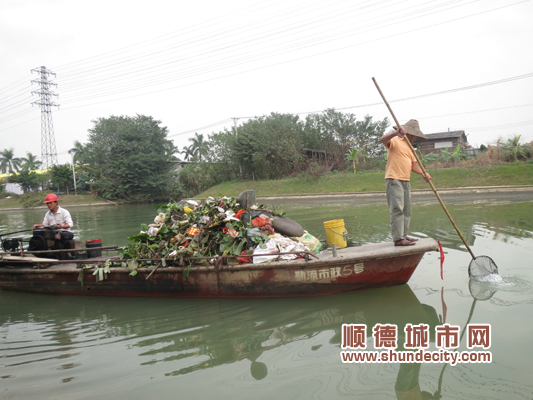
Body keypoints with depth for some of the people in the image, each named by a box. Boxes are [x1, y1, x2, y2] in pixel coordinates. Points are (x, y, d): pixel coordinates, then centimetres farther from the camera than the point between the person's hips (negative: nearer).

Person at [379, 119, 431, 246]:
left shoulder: (410, 147, 23)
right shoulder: (395, 141, 0)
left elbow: (414, 164, 12)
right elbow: (382, 140, -22)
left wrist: (423, 173, -6)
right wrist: (396, 133, -36)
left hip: (406, 181, 9)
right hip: (394, 180, -9)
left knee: (406, 211, 11)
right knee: (397, 209, -13)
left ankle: (403, 235, 19)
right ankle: (398, 238, -13)